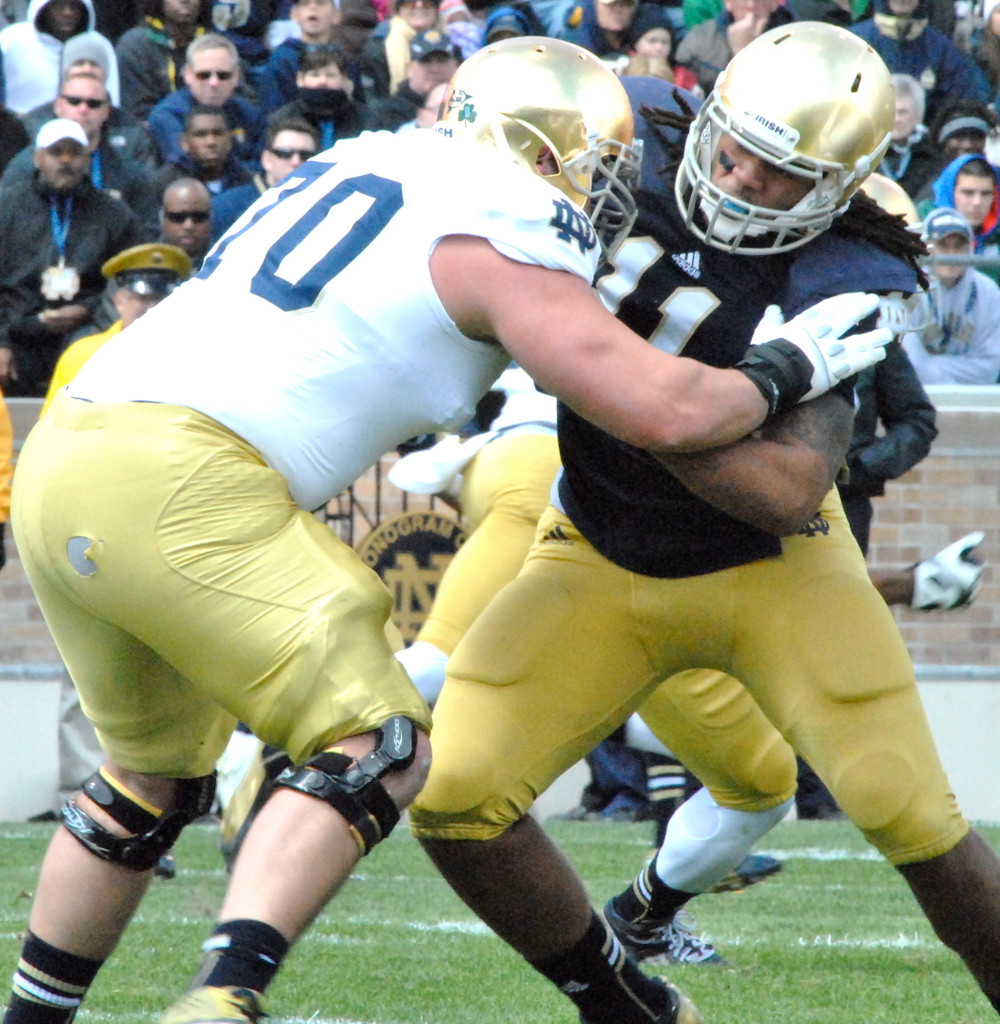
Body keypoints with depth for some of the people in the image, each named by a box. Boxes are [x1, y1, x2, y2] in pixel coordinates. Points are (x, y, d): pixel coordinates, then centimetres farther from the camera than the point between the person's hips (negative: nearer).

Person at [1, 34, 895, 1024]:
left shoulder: (362, 161, 22)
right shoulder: (506, 239, -2)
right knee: (379, 750, -4)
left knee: (157, 775, 24)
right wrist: (787, 369, 10)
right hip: (175, 485, -8)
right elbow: (665, 413, -6)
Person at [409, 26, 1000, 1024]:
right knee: (453, 794, -13)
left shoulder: (832, 287, -23)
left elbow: (790, 491, -33)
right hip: (603, 565, 3)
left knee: (911, 816, -15)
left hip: (773, 566, -3)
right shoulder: (626, 187, -14)